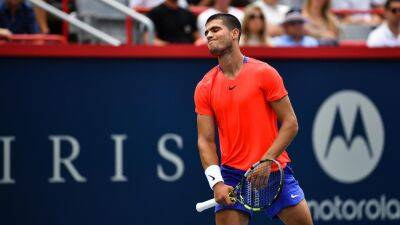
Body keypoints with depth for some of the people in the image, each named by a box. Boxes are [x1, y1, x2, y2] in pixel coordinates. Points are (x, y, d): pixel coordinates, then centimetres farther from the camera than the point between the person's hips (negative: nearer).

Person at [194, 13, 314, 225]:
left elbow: (290, 123, -5)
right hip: (232, 175, 1)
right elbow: (205, 141, 2)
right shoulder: (205, 88, 4)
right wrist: (217, 183, -12)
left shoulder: (264, 73, -4)